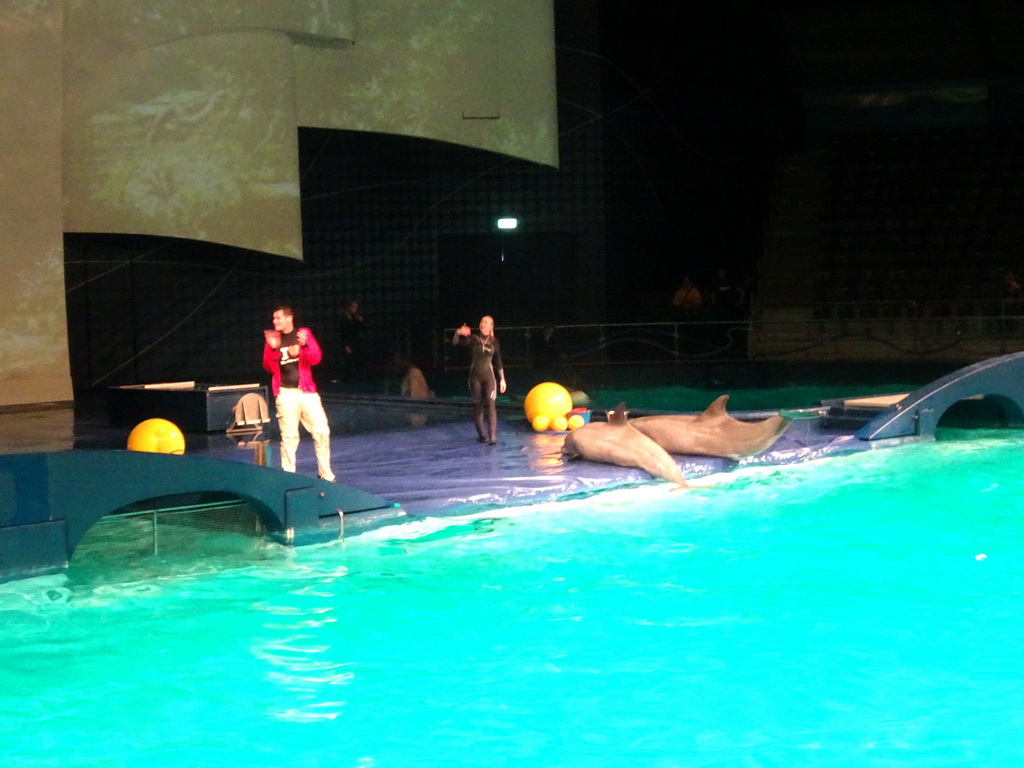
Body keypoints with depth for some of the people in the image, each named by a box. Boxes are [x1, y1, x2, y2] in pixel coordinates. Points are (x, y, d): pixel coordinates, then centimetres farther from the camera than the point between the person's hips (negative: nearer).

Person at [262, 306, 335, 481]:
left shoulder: (304, 333, 6)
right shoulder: (272, 339, 7)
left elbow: (316, 358, -3)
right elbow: (269, 367, 1)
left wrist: (304, 345, -21)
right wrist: (273, 348, -16)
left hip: (306, 391, 0)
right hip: (285, 393, 0)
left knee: (322, 432, -4)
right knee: (289, 437, -2)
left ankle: (325, 474, 9)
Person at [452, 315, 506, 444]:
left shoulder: (494, 342, 5)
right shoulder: (473, 340, 1)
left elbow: (498, 362, 10)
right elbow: (455, 342, -12)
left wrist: (502, 379, 7)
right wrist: (458, 333, -32)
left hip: (489, 376, 0)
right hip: (475, 377, 0)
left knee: (491, 405, -13)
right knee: (477, 407, 7)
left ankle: (492, 437, -18)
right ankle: (481, 435, 20)